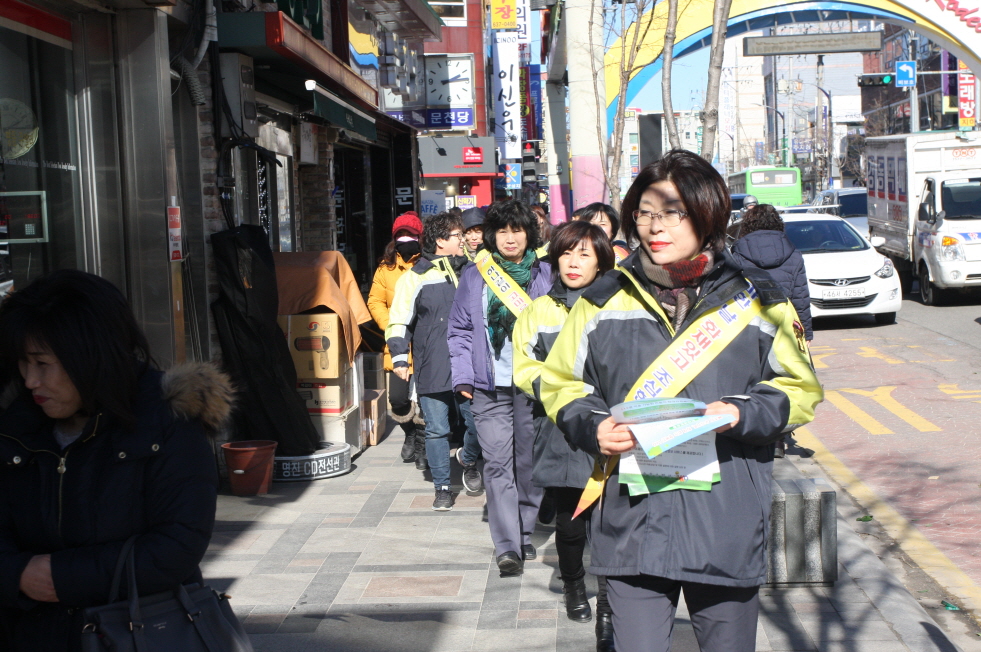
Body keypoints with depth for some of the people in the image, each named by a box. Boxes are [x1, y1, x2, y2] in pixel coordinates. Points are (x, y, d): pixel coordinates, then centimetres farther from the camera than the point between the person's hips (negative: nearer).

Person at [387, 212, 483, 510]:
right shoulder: (416, 277, -1)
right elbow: (399, 321, -1)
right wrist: (399, 357, -10)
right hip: (431, 371, -3)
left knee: (478, 423, -1)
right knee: (437, 430, 2)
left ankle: (470, 463, 30)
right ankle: (442, 487, 16)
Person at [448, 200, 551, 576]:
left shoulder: (545, 275, 7)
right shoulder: (474, 276, 9)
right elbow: (460, 330, 10)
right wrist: (463, 376, -1)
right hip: (489, 388, 0)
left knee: (530, 462, 8)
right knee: (497, 464, -8)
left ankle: (525, 536, 23)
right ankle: (507, 547, -9)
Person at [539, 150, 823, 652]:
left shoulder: (758, 304, 4)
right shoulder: (604, 302, 5)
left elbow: (799, 390, 8)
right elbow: (561, 385, 12)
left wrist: (742, 414, -11)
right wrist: (594, 427, -8)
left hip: (727, 526, 0)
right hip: (631, 523, 0)